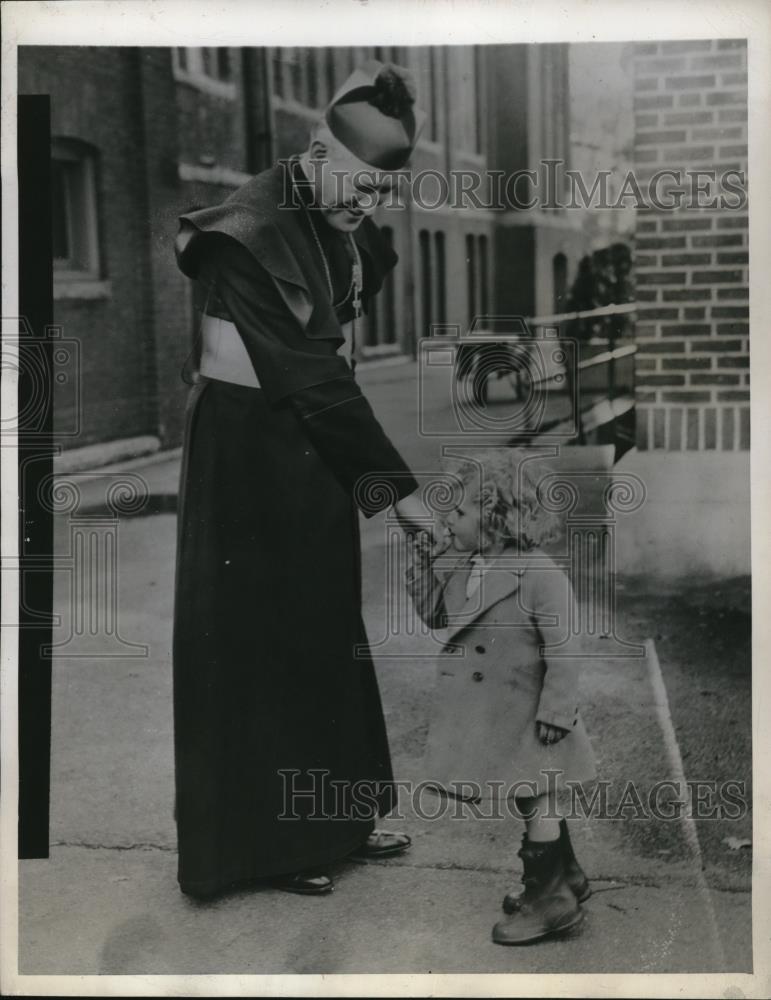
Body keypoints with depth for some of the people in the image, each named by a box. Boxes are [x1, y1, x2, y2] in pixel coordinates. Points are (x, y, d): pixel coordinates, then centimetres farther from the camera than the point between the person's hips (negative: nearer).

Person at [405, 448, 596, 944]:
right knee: (531, 799, 20)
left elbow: (563, 652, -21)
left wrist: (555, 712, -21)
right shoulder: (462, 566, 0)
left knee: (535, 799, 6)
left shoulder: (540, 575, -23)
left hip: (526, 714, -8)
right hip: (486, 715, 8)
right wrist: (422, 556, 1)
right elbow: (434, 611, 10)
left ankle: (550, 895, 22)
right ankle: (565, 876, 38)